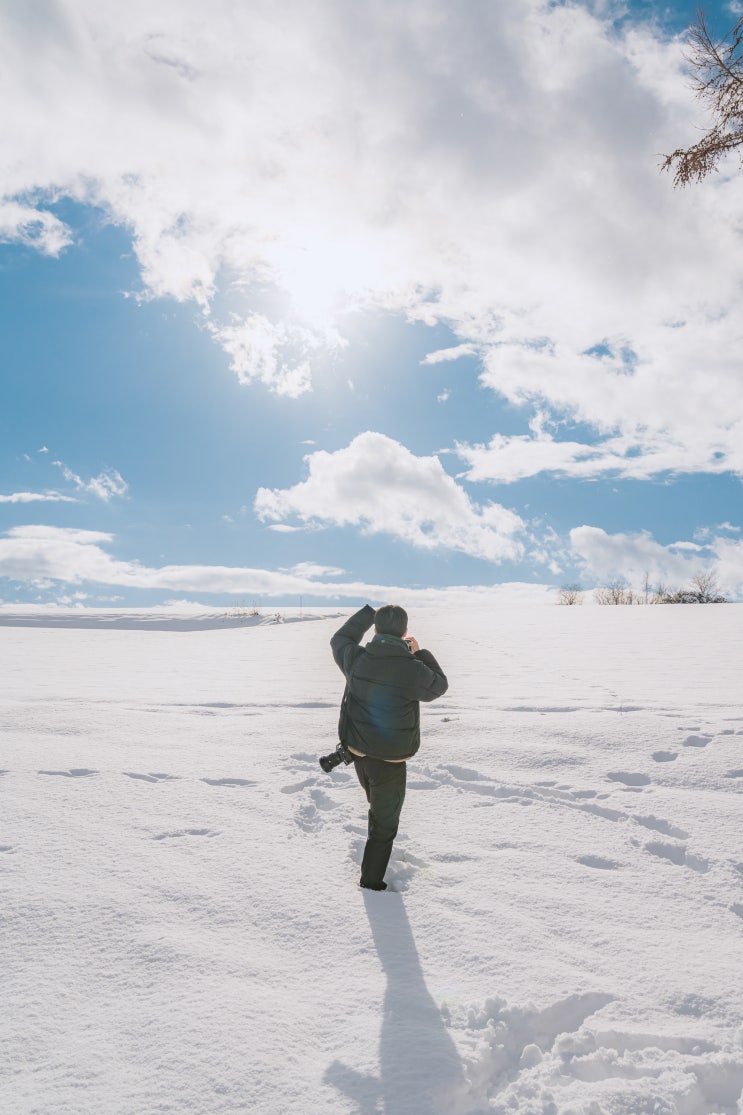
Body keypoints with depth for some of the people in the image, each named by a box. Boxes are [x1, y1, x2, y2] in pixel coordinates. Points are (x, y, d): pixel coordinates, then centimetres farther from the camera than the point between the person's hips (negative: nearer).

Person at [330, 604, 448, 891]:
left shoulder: (356, 659, -13)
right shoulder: (413, 669, -23)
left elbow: (340, 639, 11)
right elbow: (439, 685, -1)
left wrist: (369, 612, 15)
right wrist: (420, 654, 5)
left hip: (358, 752, 4)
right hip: (390, 761, -4)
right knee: (384, 824, 12)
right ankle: (371, 883, 20)